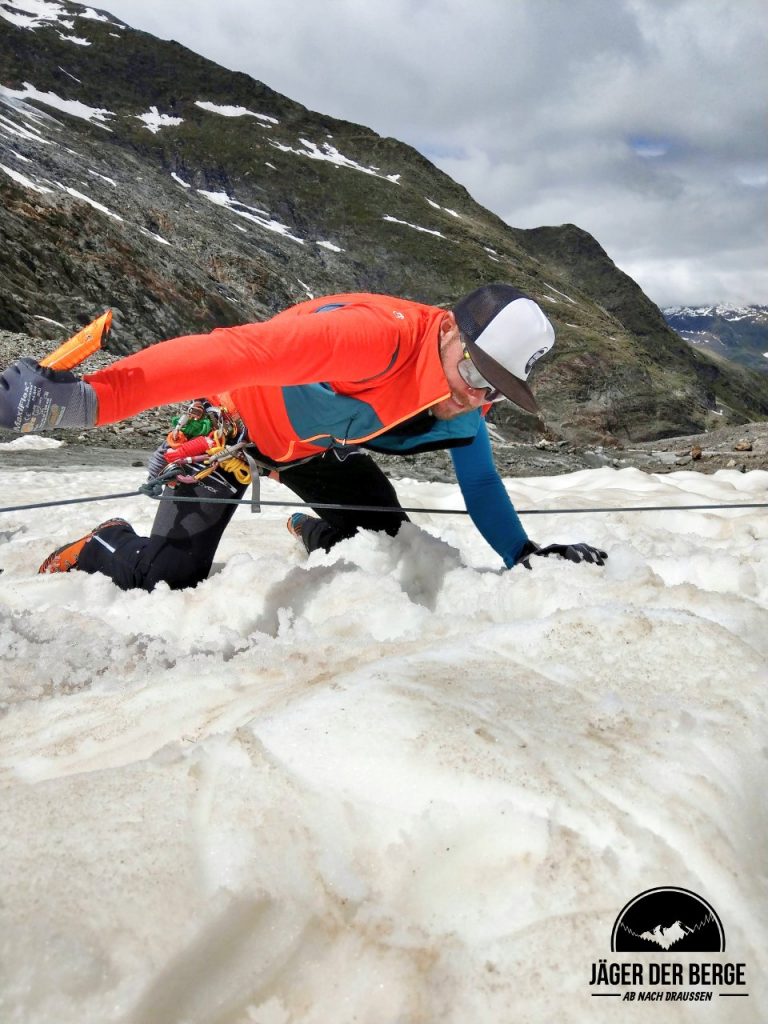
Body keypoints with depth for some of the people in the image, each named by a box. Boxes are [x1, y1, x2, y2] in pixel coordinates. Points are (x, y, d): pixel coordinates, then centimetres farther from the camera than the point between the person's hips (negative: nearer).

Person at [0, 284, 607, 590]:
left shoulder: (463, 409, -13)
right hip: (236, 419, -7)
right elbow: (238, 352, -49)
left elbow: (481, 484, 3)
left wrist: (525, 555, -8)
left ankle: (314, 535, 29)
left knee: (385, 535, -3)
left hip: (316, 445, 7)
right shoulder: (380, 334, -40)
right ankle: (87, 553, 19)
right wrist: (93, 397, -58)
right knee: (169, 579, -13)